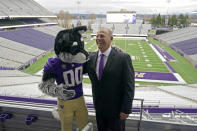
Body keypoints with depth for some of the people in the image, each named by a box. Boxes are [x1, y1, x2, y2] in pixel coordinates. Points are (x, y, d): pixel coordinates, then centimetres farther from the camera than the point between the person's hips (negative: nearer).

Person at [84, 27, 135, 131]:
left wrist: (126, 109, -16)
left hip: (116, 109, -4)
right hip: (99, 108, 5)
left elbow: (129, 86, -16)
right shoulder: (91, 57, -2)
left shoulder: (123, 58, -18)